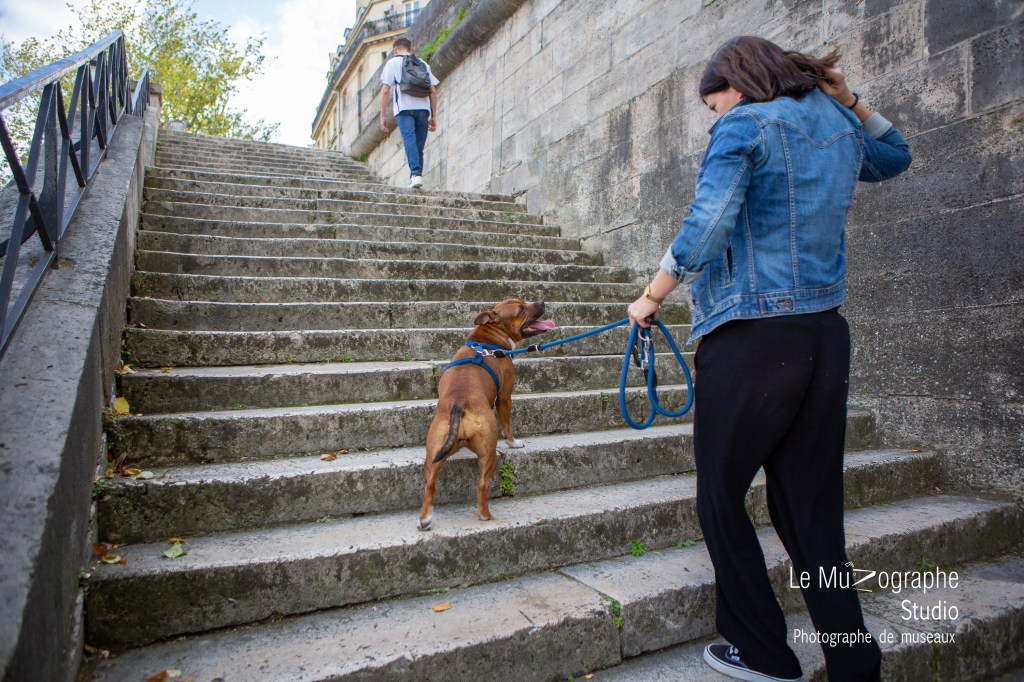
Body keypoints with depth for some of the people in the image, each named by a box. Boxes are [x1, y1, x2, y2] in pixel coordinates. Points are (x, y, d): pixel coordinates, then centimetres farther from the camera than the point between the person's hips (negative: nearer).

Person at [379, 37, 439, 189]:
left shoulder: (392, 63, 13)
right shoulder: (423, 64, 23)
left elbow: (385, 91, 3)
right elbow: (433, 91, 16)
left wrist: (383, 115, 4)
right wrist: (433, 116, 17)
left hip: (404, 108, -3)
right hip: (423, 108, 4)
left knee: (409, 139, -14)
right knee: (419, 145, 6)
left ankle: (416, 173, -34)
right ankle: (414, 179, 3)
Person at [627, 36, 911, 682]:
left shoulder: (745, 127, -5)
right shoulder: (840, 127, 16)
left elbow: (704, 229, -18)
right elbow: (895, 156, 39)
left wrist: (651, 298, -6)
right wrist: (846, 98, 26)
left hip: (750, 344, -7)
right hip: (826, 339, 8)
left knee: (721, 499, 9)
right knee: (814, 513, 13)